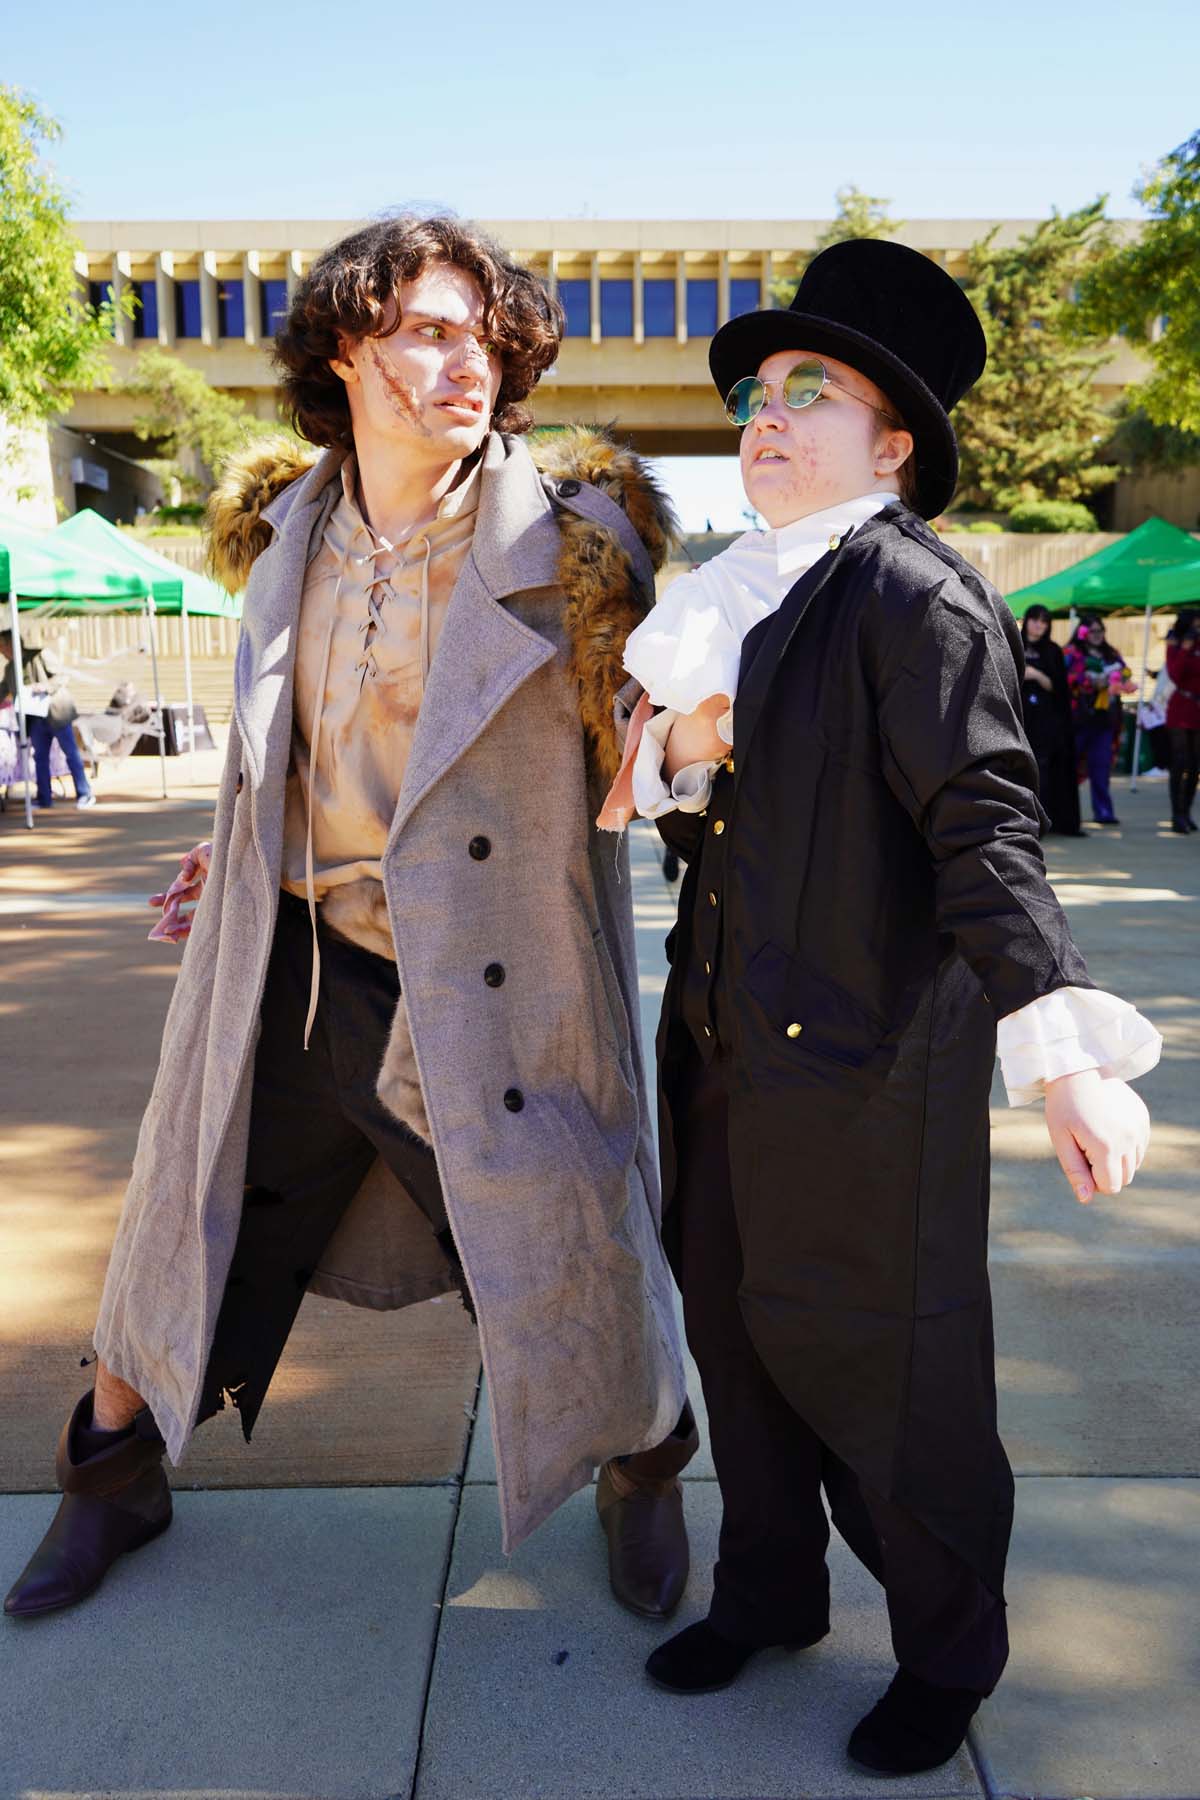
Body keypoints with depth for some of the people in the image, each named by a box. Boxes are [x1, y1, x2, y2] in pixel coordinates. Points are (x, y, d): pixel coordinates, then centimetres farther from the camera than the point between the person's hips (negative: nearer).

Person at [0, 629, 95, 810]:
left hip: (56, 713, -7)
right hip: (35, 717, 7)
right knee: (40, 757, 8)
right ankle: (44, 799, 14)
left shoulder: (41, 655, -8)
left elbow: (62, 676, -9)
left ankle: (85, 795, 2)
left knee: (71, 754, -2)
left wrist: (45, 685, -23)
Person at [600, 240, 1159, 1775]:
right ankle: (769, 1590, 44)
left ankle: (948, 1656, 35)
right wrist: (674, 753, -8)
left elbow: (985, 822, -21)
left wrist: (1064, 1051, -29)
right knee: (740, 1334, 19)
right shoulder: (745, 599, 13)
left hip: (863, 1070, -8)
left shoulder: (915, 593, -11)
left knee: (886, 1369, 8)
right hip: (724, 1045, 8)